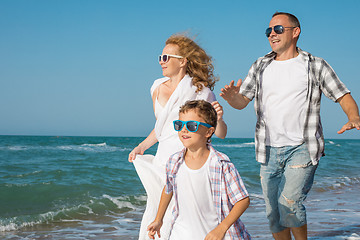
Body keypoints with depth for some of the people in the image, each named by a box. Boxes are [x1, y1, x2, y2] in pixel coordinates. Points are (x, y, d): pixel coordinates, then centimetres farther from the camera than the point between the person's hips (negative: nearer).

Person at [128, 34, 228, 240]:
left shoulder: (200, 91, -4)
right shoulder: (157, 88, 12)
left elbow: (221, 134, -1)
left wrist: (219, 118, -21)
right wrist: (142, 146, 14)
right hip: (162, 159, 6)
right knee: (153, 213, 4)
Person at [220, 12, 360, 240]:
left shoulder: (315, 65, 2)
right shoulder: (261, 66, 12)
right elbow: (242, 101, 6)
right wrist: (233, 97, -19)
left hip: (302, 148, -4)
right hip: (269, 150, 4)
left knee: (289, 204, -20)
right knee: (274, 213, 7)